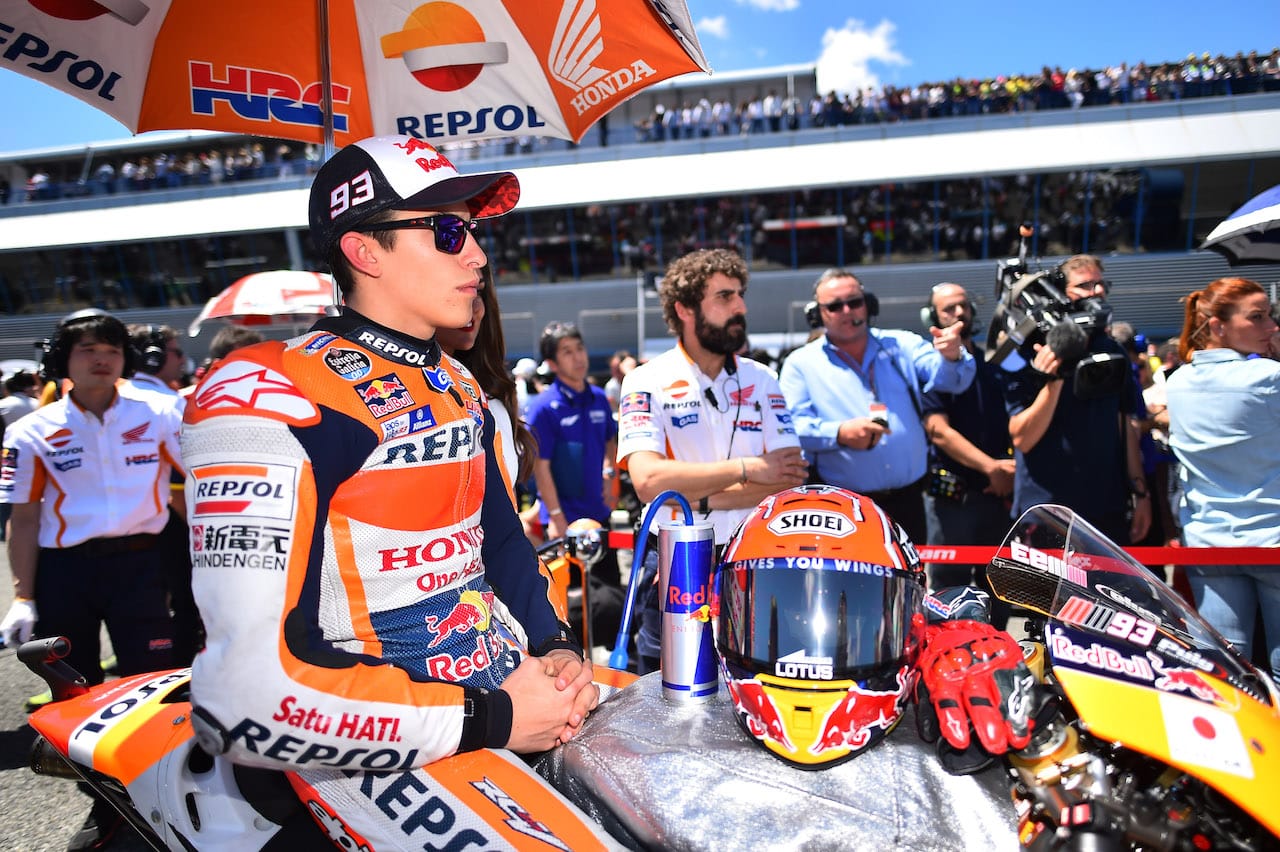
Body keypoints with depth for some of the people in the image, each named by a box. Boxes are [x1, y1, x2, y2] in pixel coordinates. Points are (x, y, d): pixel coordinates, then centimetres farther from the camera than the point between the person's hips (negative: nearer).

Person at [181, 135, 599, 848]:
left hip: (516, 696, 7)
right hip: (395, 757, -7)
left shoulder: (461, 388, 11)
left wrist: (556, 646, 3)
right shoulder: (269, 395, -17)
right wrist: (491, 719, -18)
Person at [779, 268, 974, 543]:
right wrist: (839, 433, -25)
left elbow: (946, 376, -4)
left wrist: (952, 356, -27)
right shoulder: (801, 363, 2)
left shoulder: (901, 345, 10)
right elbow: (791, 426, -8)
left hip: (908, 501, 3)